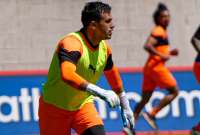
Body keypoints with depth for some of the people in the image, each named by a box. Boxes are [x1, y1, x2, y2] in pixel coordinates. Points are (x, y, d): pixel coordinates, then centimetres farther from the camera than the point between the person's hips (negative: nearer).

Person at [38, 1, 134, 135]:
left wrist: (125, 106, 23)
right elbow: (67, 75, -46)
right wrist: (101, 92, -52)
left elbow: (112, 74, 16)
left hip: (83, 105, 6)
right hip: (54, 107, -5)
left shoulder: (104, 47, -4)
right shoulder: (72, 43, -28)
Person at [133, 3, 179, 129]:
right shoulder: (159, 31, -9)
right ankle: (152, 114, -8)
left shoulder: (162, 31, 20)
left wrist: (170, 53, 13)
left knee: (145, 99, 10)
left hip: (149, 68, 9)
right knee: (174, 91, -2)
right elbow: (147, 46, -23)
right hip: (156, 67, -9)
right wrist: (162, 56, -21)